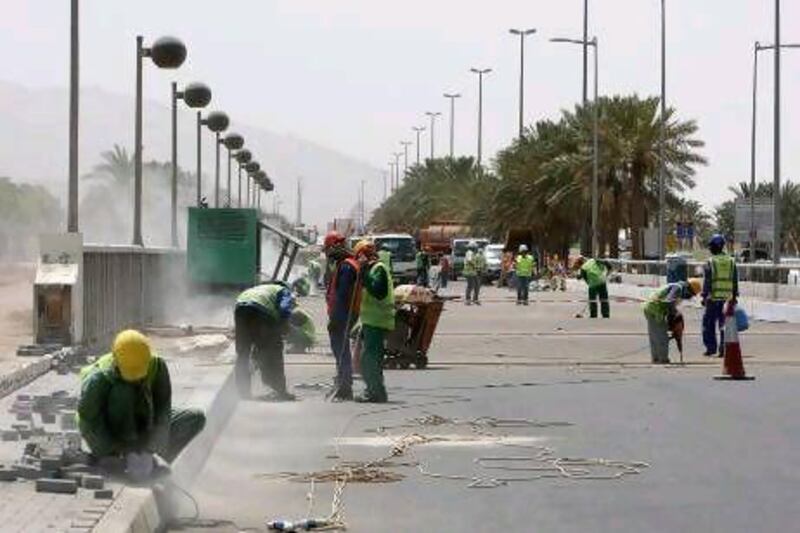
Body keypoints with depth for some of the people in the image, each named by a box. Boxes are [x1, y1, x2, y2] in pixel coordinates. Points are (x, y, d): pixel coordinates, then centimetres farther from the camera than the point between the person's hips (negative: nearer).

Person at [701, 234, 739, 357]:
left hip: (713, 297, -4)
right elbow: (735, 281, 10)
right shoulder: (731, 261, 7)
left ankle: (711, 347, 4)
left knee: (709, 323, 7)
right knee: (724, 324, 7)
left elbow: (707, 281, -8)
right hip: (727, 298, 4)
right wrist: (734, 296, 16)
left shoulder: (710, 262, -6)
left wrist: (704, 296, -3)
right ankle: (724, 348, 4)